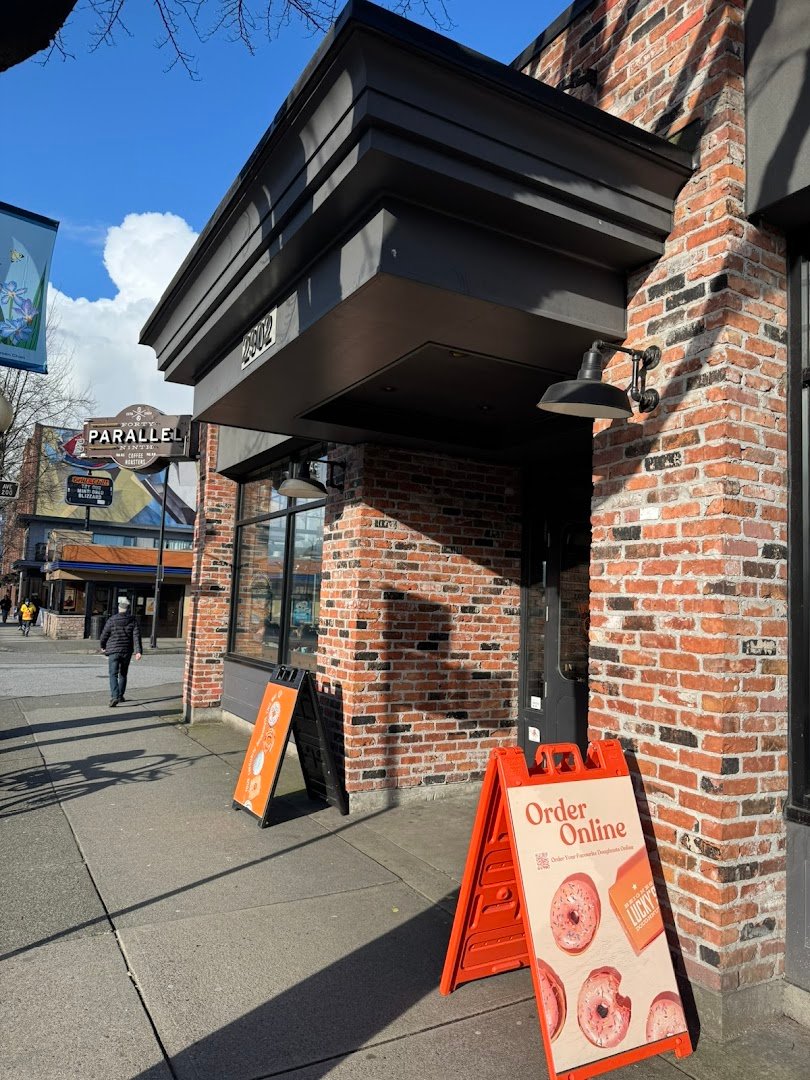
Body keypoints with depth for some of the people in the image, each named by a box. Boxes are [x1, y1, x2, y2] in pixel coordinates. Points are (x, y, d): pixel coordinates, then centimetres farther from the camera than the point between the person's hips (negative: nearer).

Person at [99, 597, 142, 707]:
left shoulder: (112, 620, -5)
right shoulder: (133, 620, -2)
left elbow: (104, 635, 0)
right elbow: (136, 636, -9)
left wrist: (102, 646, 19)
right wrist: (138, 651, -12)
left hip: (113, 651, -2)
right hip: (127, 652, 3)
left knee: (113, 675, -4)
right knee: (123, 674, 19)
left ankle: (114, 697, -21)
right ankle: (120, 695, 27)